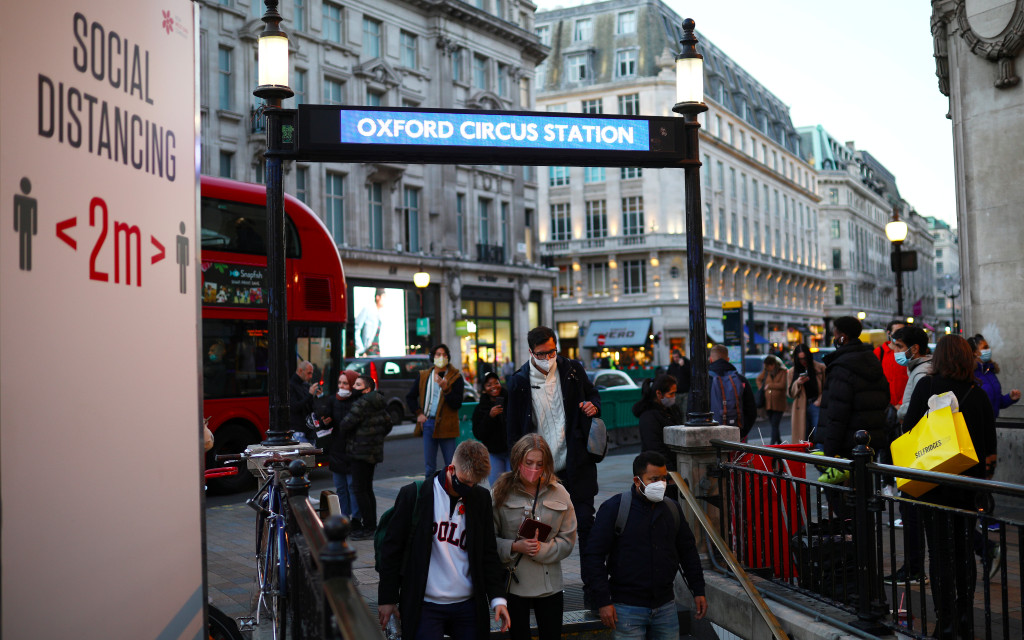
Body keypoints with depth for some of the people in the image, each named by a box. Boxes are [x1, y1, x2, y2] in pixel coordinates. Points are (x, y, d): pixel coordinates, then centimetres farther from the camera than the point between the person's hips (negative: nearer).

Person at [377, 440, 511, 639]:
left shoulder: (481, 498, 4)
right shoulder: (413, 494, -8)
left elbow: (489, 552, 9)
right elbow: (391, 549, -2)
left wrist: (498, 597, 0)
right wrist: (387, 599, -1)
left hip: (469, 606, 3)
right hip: (424, 607, -3)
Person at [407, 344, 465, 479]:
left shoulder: (455, 377, 0)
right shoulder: (424, 376, 11)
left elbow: (457, 404, -8)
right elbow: (410, 397, 22)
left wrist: (445, 388, -21)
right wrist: (418, 413, 9)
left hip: (446, 425, -3)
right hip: (428, 424, 3)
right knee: (429, 467, 7)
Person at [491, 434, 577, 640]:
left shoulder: (558, 493, 0)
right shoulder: (501, 493, -5)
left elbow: (568, 540, 1)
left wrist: (542, 549, -16)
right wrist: (515, 547, -19)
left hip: (549, 583, 2)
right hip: (513, 583, -2)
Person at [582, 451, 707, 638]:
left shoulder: (672, 508, 9)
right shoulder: (614, 508, -8)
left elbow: (688, 551, 19)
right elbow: (592, 556, -9)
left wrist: (698, 591, 15)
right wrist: (603, 601, -14)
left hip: (666, 607, 5)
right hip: (628, 608, -5)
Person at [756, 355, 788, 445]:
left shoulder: (783, 372, -6)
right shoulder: (766, 371, 7)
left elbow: (782, 385, -16)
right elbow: (759, 379, 24)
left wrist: (769, 385, -7)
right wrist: (761, 389, 9)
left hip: (778, 404, -5)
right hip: (768, 403, 5)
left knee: (775, 425, -10)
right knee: (773, 425, 13)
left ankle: (772, 445, -12)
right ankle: (779, 443, 29)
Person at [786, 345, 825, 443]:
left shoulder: (821, 368, 5)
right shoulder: (792, 372, 11)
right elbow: (790, 393, 11)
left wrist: (820, 401, -6)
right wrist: (798, 383, -6)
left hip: (816, 406, -2)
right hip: (801, 409, 2)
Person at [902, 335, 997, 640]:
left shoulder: (926, 386, -8)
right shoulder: (978, 393, 2)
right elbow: (990, 441, 5)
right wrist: (985, 473, 16)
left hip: (935, 480, -4)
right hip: (969, 482, 4)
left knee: (940, 552, 1)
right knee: (964, 550, 14)